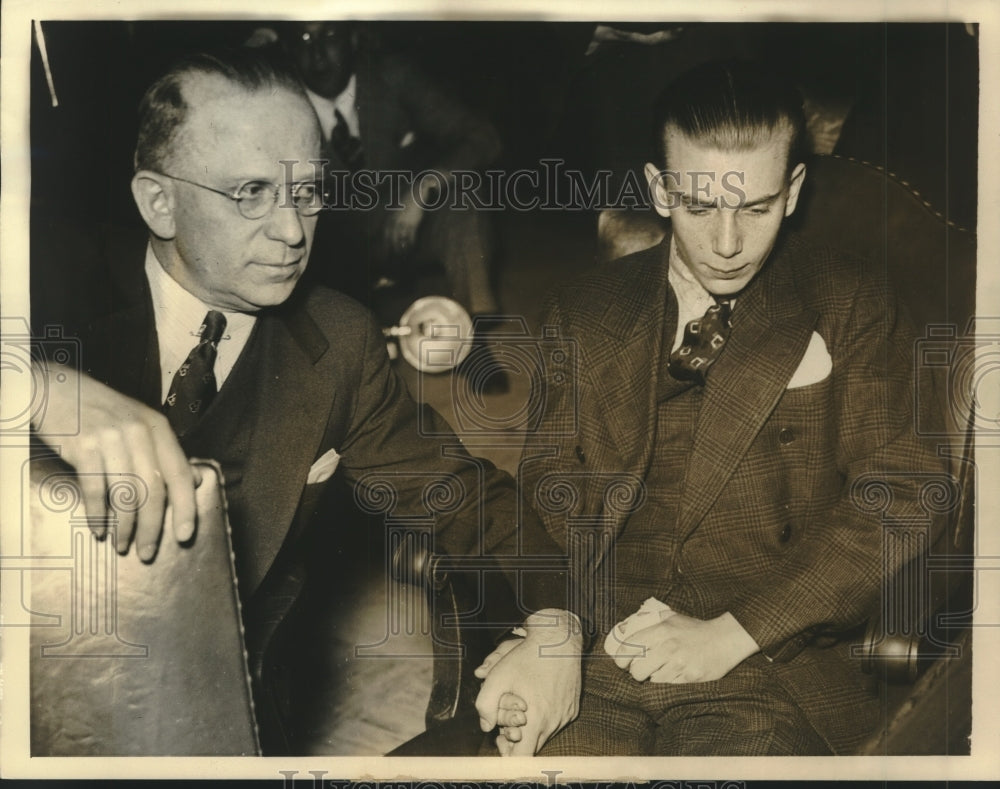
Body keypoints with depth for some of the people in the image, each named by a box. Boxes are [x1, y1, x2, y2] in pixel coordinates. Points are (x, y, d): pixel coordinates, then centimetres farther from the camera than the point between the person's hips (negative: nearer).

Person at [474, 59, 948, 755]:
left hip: (766, 672, -1)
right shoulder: (585, 315, 13)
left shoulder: (852, 307, 6)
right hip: (596, 653, 2)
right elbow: (550, 485, 10)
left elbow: (903, 494, -1)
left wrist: (731, 634, -10)